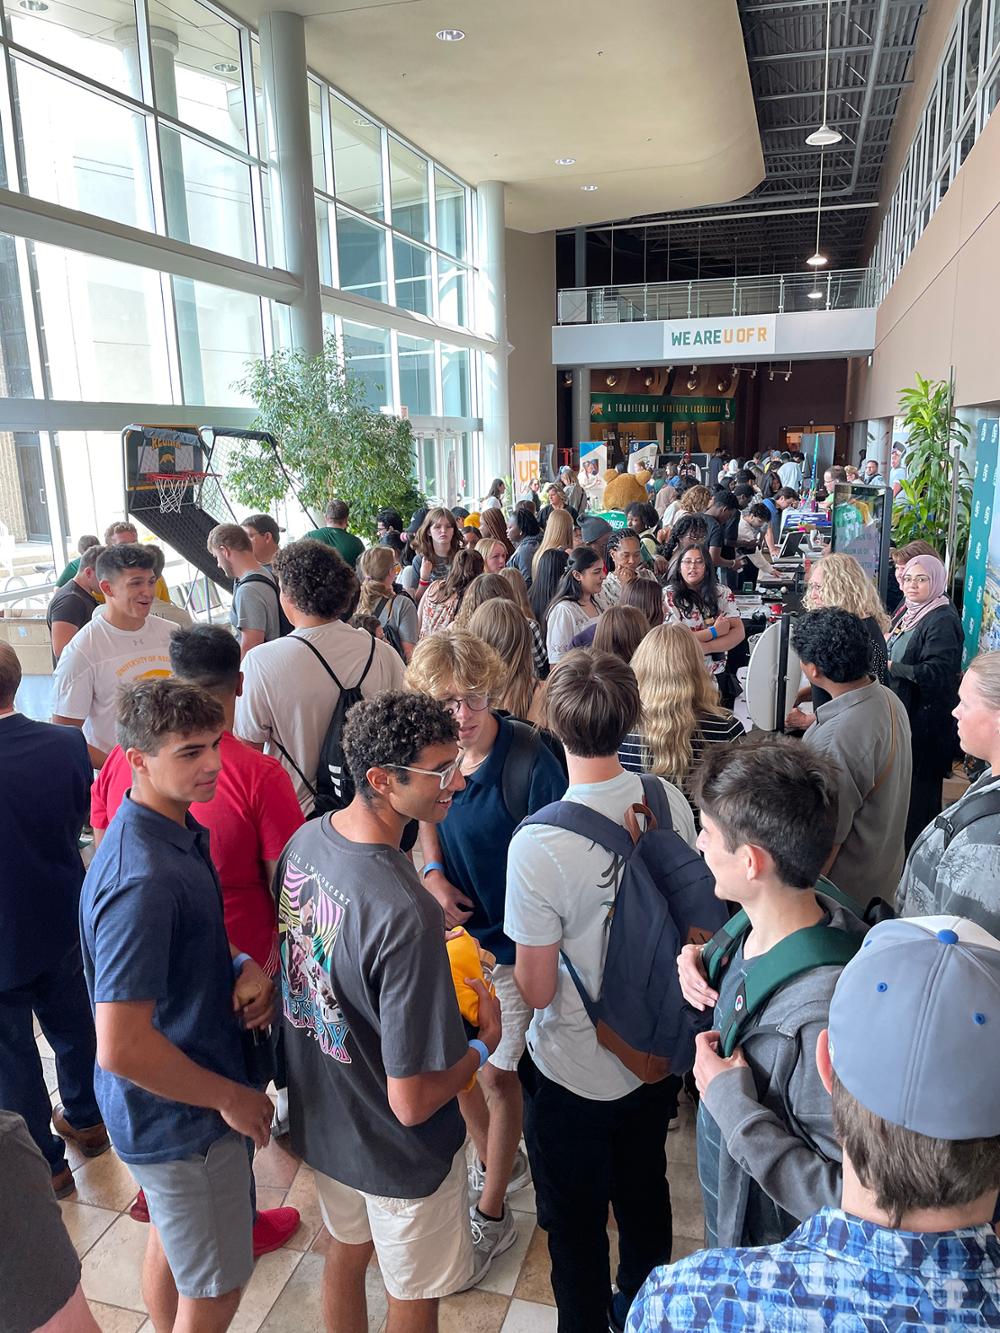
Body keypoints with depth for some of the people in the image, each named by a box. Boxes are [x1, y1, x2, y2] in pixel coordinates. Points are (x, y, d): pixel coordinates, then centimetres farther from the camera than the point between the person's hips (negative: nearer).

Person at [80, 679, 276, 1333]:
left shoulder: (180, 828, -3)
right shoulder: (141, 880, -33)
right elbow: (122, 1048, -33)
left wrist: (244, 969, -8)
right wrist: (229, 1098, -20)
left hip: (178, 1101, 9)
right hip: (184, 1118, -9)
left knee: (172, 1241, 30)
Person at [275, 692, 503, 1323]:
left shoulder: (305, 841, -15)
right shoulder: (405, 914, -41)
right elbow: (413, 1102, -32)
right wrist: (485, 1043, -15)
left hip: (320, 1117, 6)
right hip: (399, 1152, -6)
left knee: (346, 1254, 32)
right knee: (414, 1296, 24)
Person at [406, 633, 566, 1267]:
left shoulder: (529, 759, -25)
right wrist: (432, 874, -6)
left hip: (511, 942, -6)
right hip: (453, 929, 6)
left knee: (496, 1072, 10)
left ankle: (493, 1213, 36)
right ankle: (498, 1161, 50)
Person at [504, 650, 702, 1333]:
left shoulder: (537, 844, -32)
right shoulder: (672, 803, -16)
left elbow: (537, 990, -20)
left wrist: (512, 974, 1)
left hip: (574, 1073, -5)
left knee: (576, 1226, 22)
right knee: (646, 1198, 30)